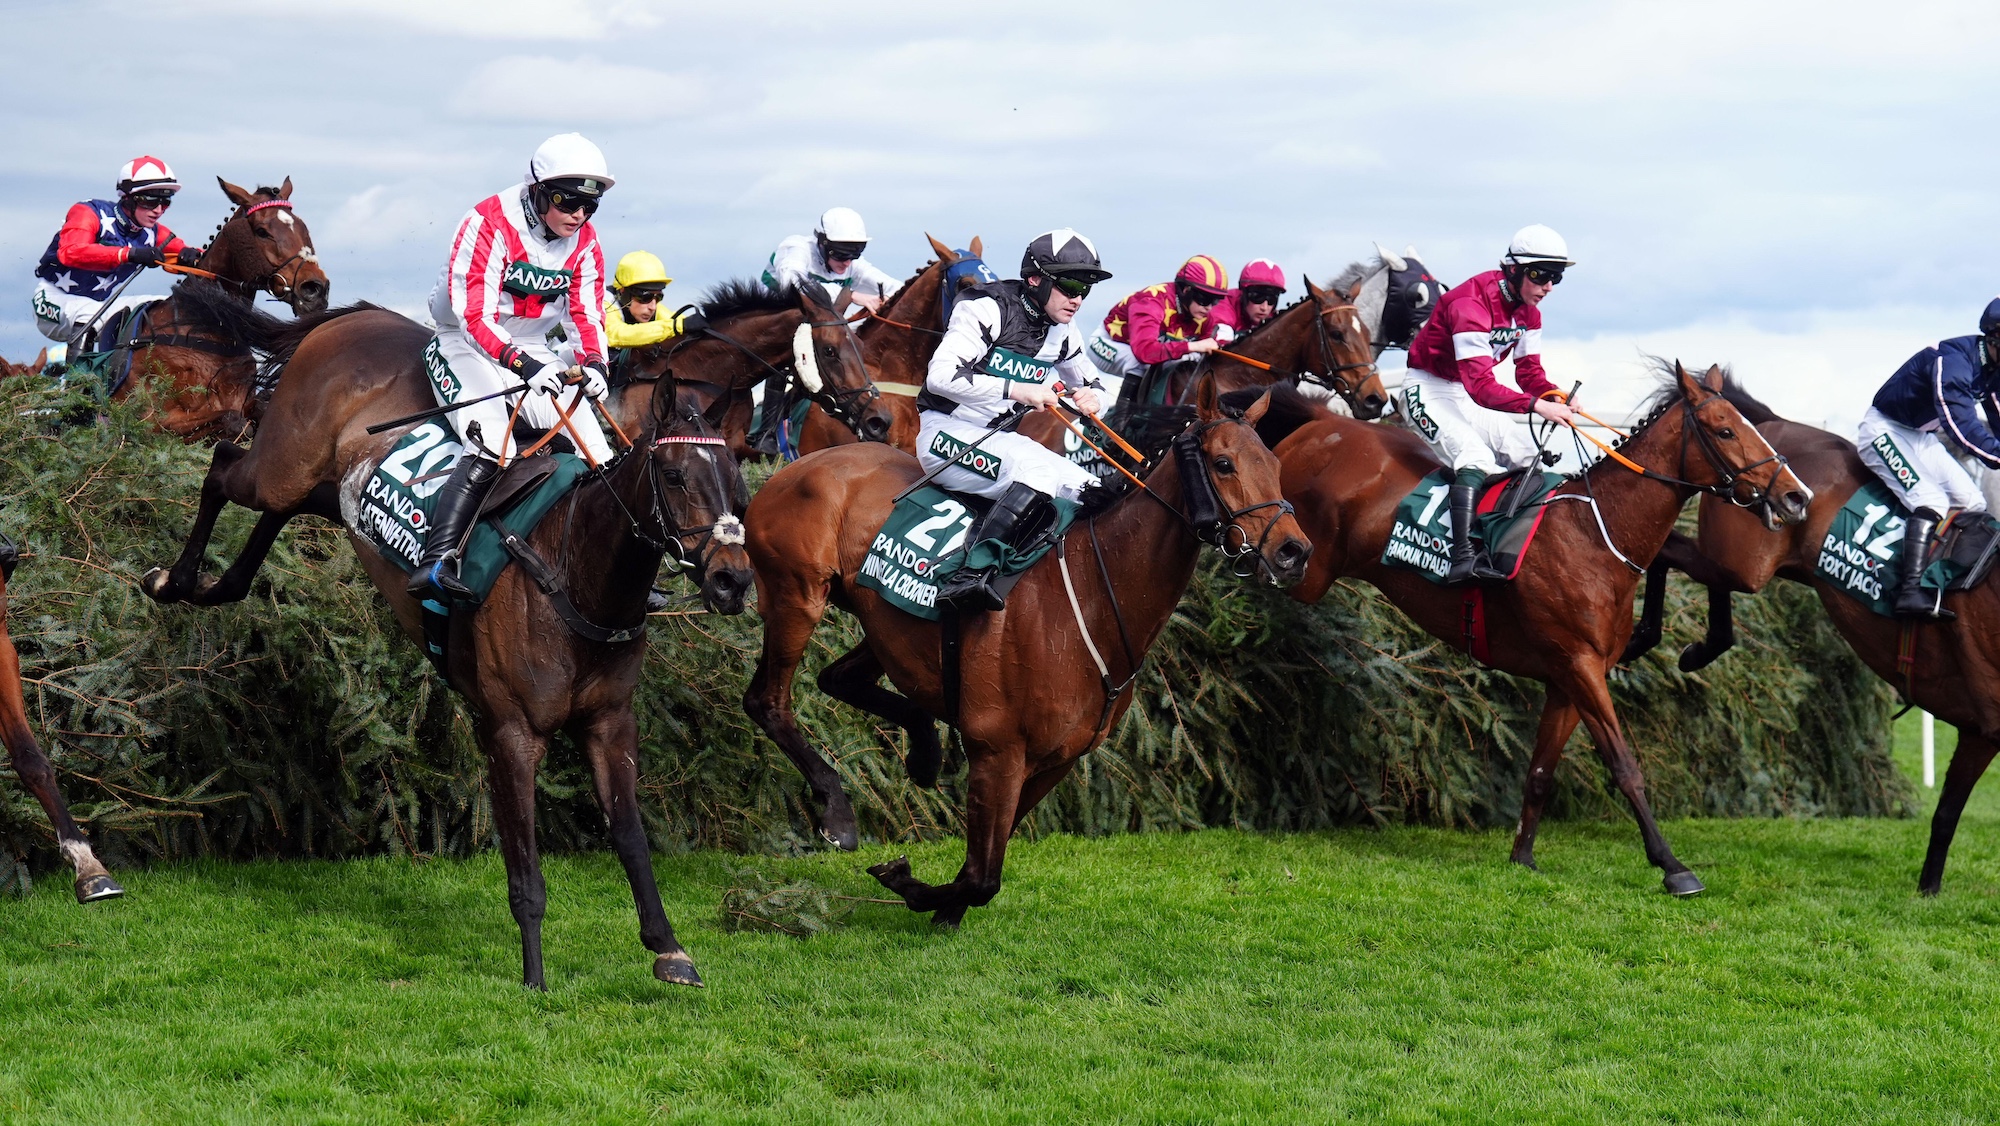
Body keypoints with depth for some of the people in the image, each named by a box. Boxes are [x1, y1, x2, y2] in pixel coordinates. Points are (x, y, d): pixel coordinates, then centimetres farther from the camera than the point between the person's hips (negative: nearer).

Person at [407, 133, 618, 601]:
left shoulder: (584, 241, 0)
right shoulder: (489, 224, -20)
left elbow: (587, 315, 3)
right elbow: (474, 316, -27)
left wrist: (592, 362, -20)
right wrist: (524, 365, -41)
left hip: (536, 351, 7)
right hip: (467, 346, -7)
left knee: (598, 454, -3)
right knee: (492, 447, -31)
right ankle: (434, 564, -39)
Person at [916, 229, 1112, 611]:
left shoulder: (1062, 334, 9)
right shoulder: (989, 309, -13)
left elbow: (1088, 384, 24)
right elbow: (940, 375, -23)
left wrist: (1088, 397, -3)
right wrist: (1016, 390, -28)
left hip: (1000, 440, 8)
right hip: (947, 433, -8)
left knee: (1091, 492, -7)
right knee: (1038, 469, -35)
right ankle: (970, 575, -44)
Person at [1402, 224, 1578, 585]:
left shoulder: (1528, 309, -1)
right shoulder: (1472, 304, -30)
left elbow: (1529, 370, 2)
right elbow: (1481, 387, -38)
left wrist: (1555, 396, -21)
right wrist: (1537, 405, -47)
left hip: (1468, 394, 10)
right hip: (1428, 389, -10)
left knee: (1527, 457, 3)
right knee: (1477, 458, -30)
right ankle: (1463, 558, -42)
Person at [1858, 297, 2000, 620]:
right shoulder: (1953, 359, -30)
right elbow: (1961, 425, -39)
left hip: (1922, 438, 10)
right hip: (1885, 431, -10)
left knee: (1972, 503, 4)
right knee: (1932, 500, -28)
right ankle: (1910, 592, -37)